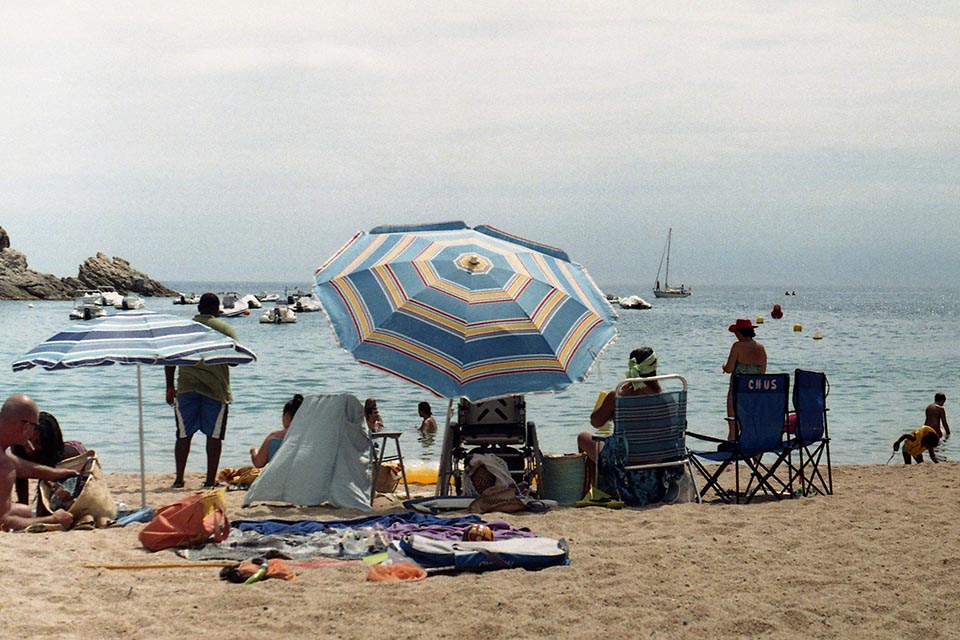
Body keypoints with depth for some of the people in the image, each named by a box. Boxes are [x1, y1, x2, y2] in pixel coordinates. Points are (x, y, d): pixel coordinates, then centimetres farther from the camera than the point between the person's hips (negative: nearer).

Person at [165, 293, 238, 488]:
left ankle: (179, 478, 6)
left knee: (184, 434, 8)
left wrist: (170, 387, 12)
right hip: (216, 388, -2)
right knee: (214, 435, 3)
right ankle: (211, 480, 1)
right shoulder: (226, 329, 2)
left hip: (186, 386, 2)